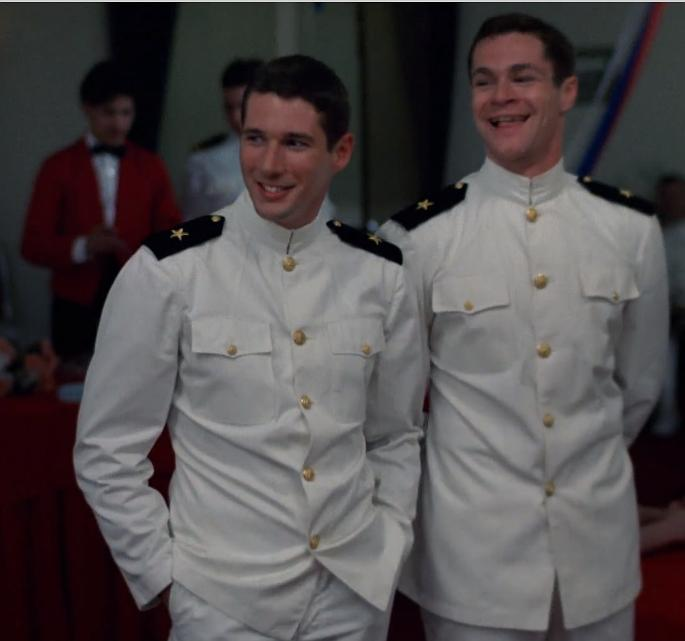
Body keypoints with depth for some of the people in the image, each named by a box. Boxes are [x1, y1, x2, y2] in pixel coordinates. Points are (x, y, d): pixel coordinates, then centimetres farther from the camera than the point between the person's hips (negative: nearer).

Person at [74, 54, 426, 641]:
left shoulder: (381, 274, -1)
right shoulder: (168, 272, -10)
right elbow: (107, 452, -4)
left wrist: (390, 544, 2)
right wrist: (163, 571, -6)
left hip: (357, 592, 3)